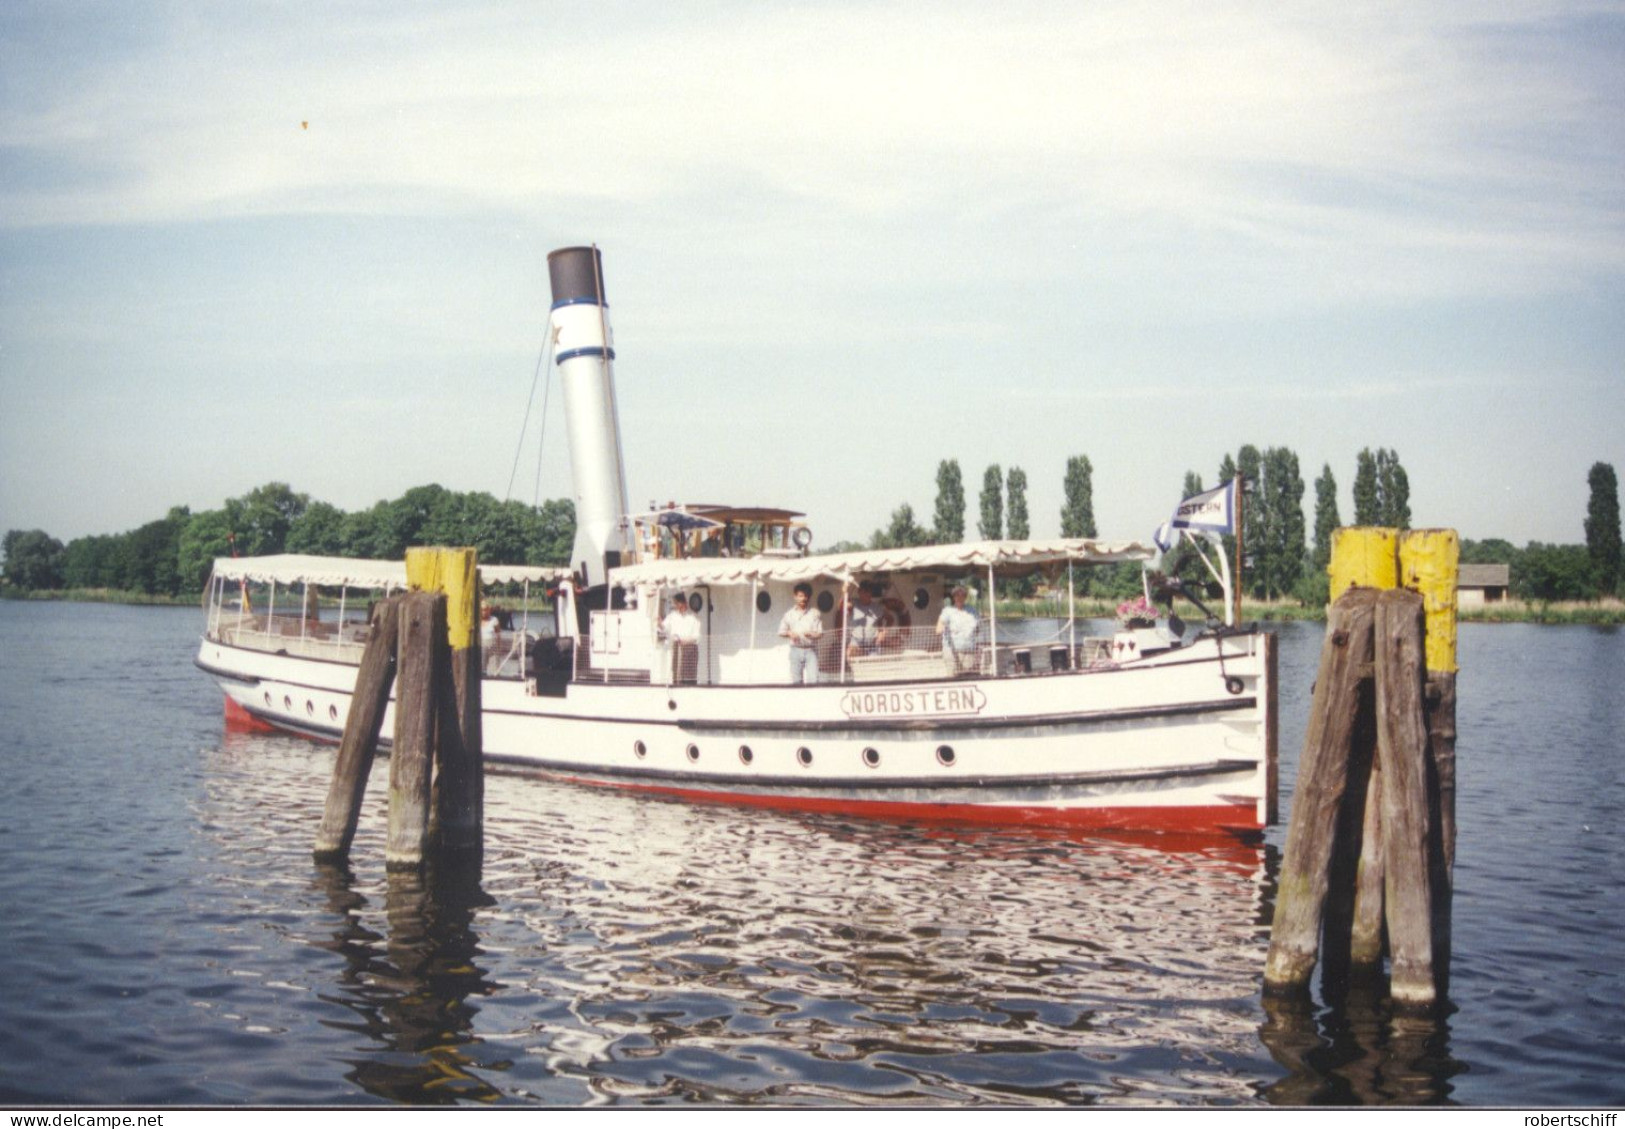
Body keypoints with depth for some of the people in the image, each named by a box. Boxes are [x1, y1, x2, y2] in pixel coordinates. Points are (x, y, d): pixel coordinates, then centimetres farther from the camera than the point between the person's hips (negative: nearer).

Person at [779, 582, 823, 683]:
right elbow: (781, 632, 14)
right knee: (795, 681, 0)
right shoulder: (789, 614, 10)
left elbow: (820, 633, 1)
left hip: (811, 650, -1)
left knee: (813, 679, -11)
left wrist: (811, 634, -20)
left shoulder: (815, 613, 5)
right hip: (796, 650, 1)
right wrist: (789, 633, -8)